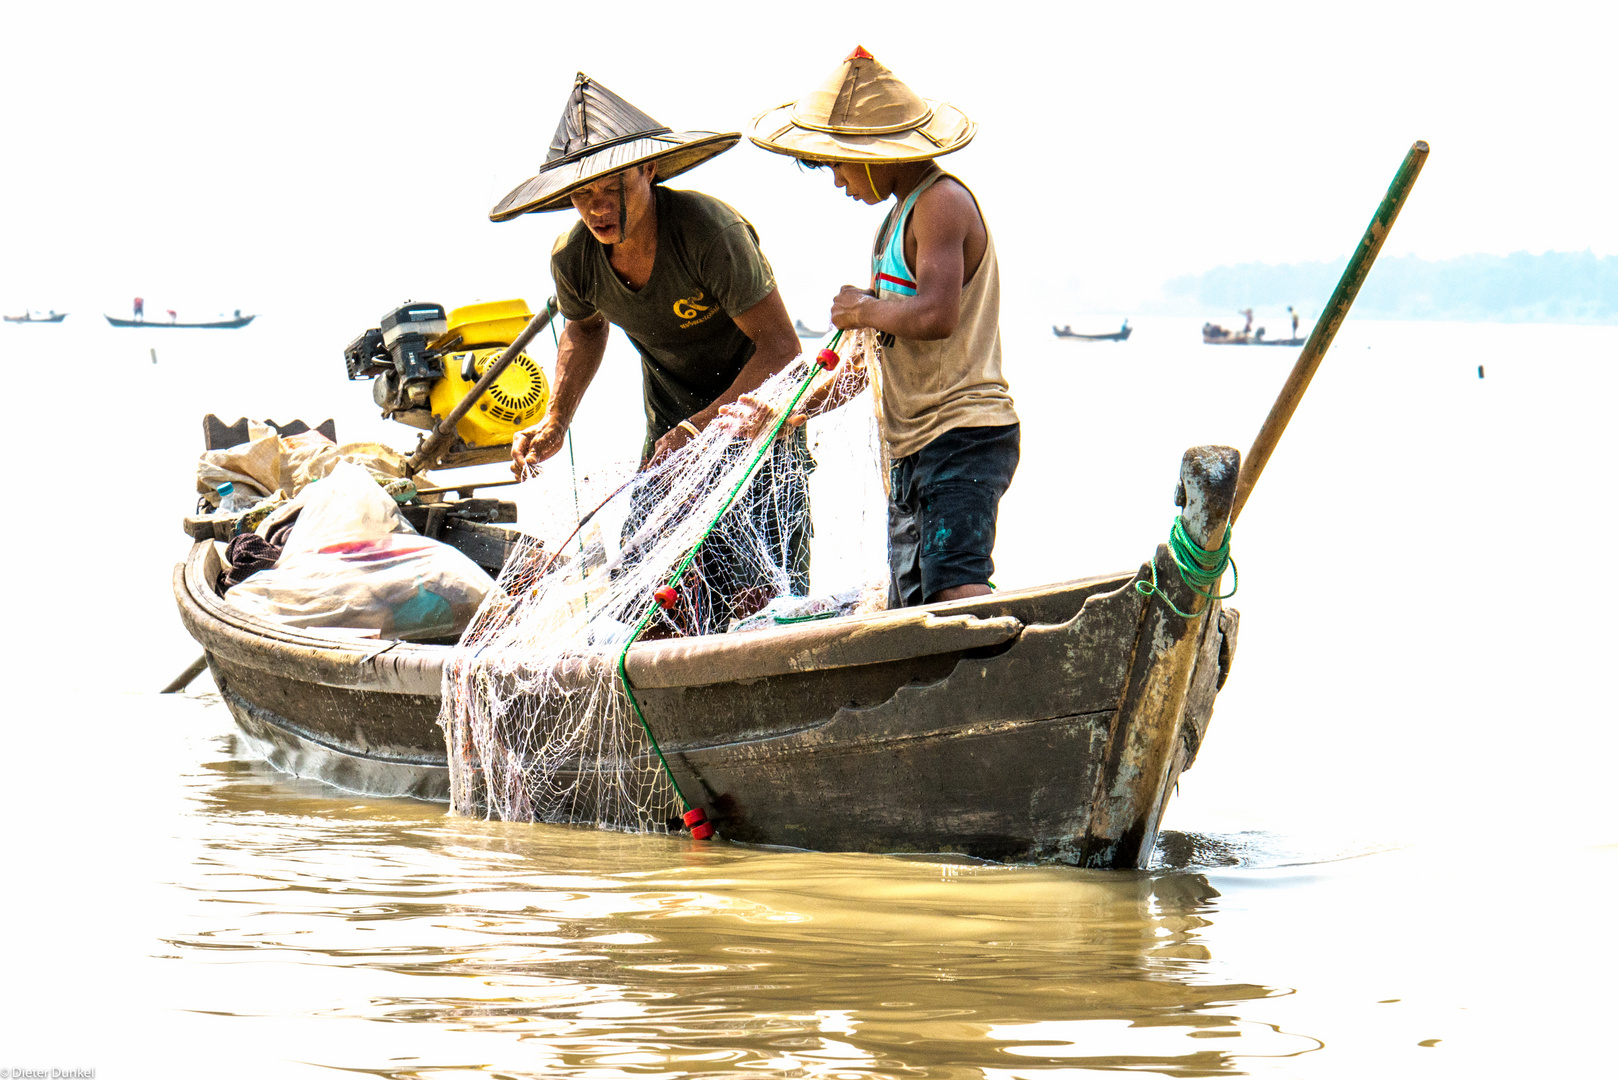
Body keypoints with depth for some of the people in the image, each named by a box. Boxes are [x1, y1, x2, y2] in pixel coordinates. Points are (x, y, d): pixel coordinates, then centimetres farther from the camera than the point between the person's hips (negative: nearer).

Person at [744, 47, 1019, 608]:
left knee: (956, 591, -26)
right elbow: (886, 343, 26)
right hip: (914, 450, 11)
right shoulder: (901, 212, 20)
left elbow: (936, 316, -28)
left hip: (963, 440, -11)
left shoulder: (941, 202, -12)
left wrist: (864, 310, -10)